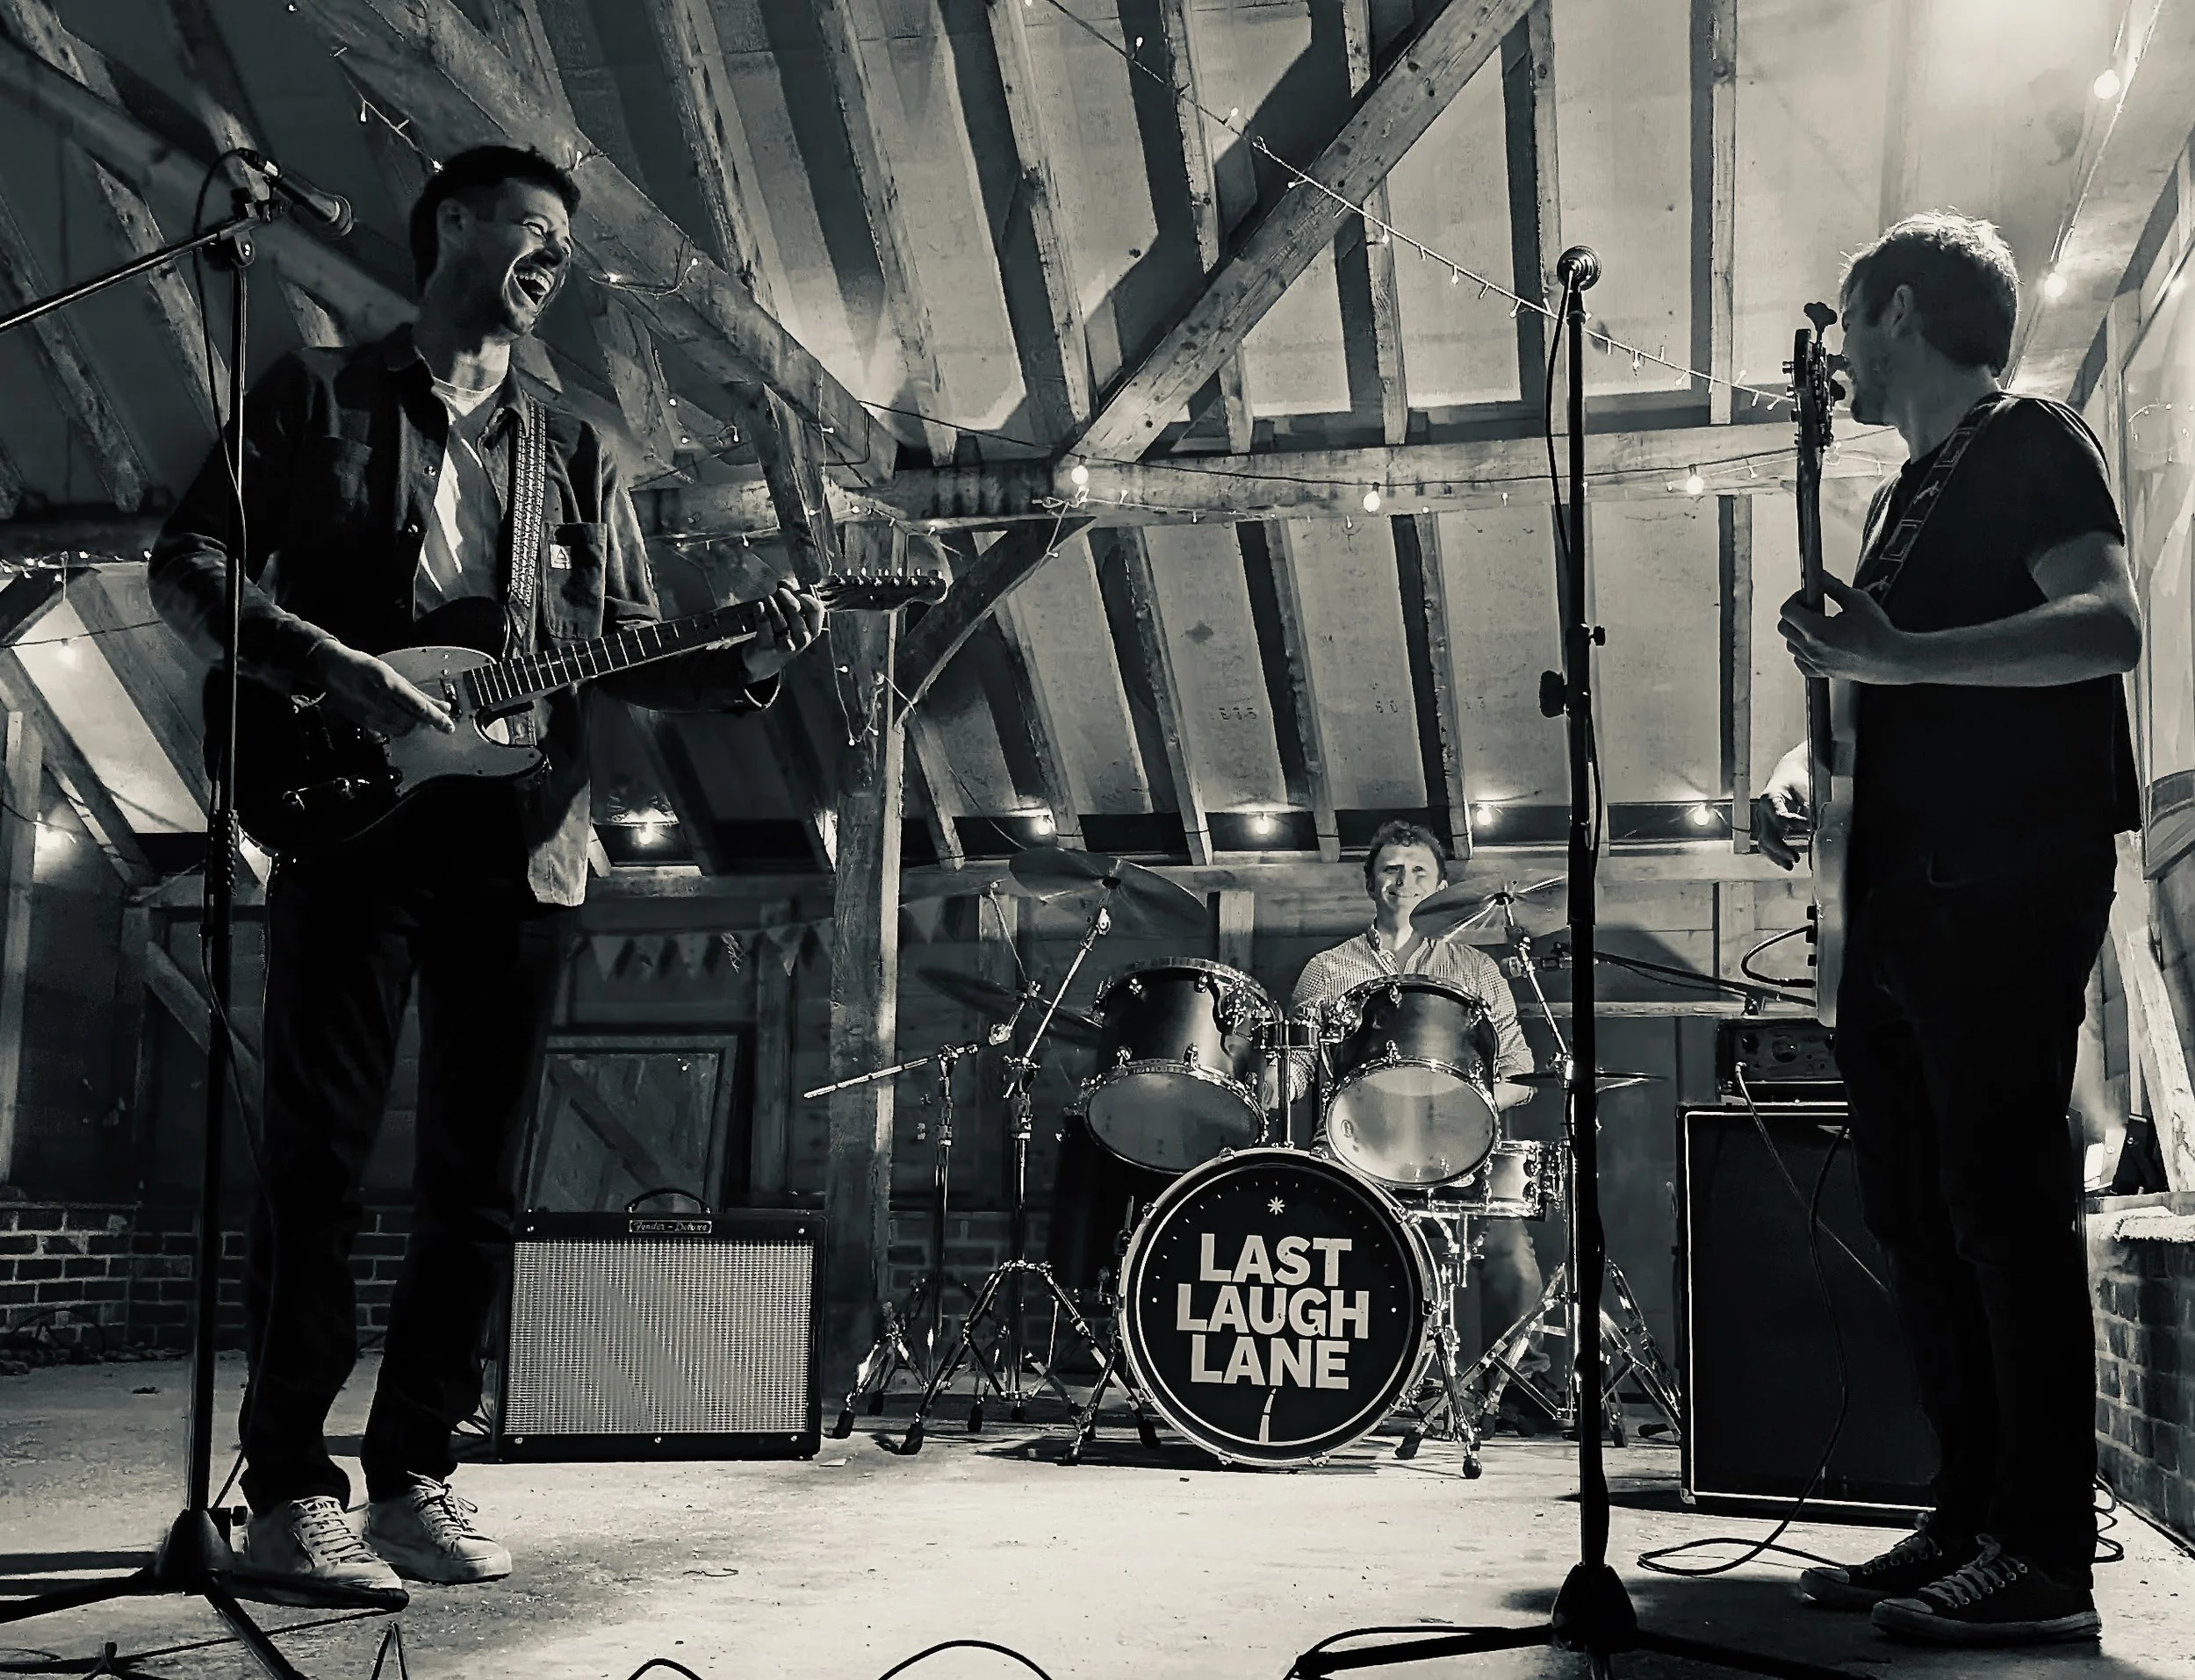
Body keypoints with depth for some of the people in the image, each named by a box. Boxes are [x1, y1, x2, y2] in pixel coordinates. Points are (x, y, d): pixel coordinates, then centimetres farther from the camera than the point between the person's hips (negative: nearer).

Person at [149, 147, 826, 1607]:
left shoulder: (579, 459, 19)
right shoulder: (319, 400, 9)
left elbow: (633, 657, 15)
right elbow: (189, 564, 2)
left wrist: (749, 665, -4)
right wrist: (328, 666, -14)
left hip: (523, 847, 4)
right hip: (351, 824, -4)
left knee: (479, 1183, 4)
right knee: (319, 1158, -5)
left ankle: (414, 1475, 15)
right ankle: (291, 1494, 2)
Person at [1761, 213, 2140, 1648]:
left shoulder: (2030, 442, -2)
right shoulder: (1904, 500, 24)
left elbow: (2110, 625, -18)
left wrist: (1898, 657, -25)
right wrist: (1804, 774, 8)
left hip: (2007, 885, -9)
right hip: (1900, 898, 9)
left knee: (2001, 1203, -9)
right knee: (1916, 1217, 9)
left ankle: (2048, 1560, -2)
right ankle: (1970, 1525, 17)